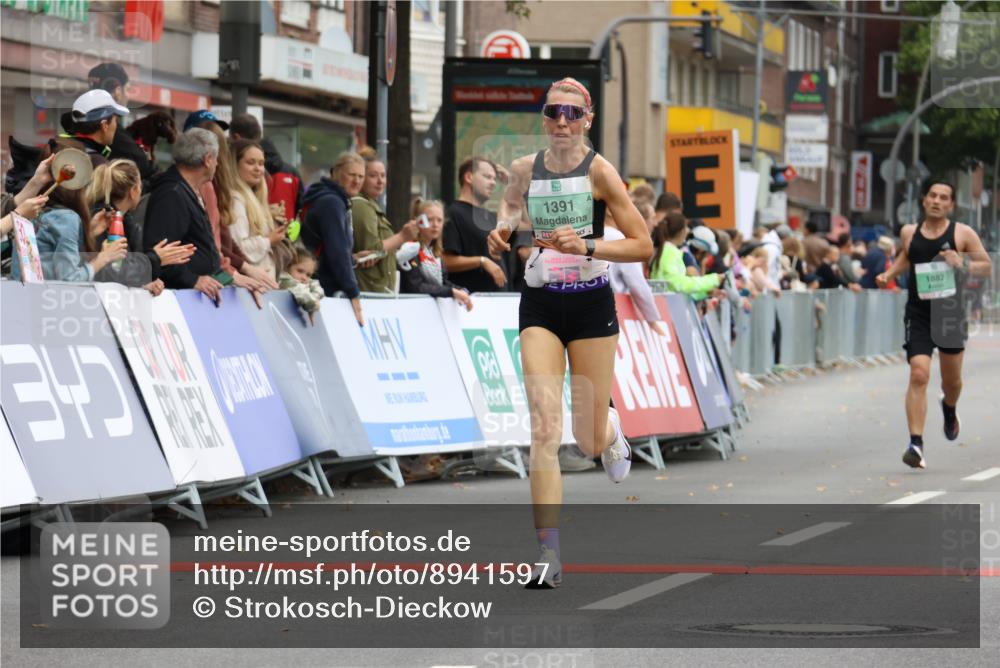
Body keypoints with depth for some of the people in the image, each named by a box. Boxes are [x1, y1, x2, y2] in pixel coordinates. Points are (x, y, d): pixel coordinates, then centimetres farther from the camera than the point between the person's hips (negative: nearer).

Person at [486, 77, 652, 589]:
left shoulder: (599, 171, -8)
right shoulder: (523, 171, 2)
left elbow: (642, 245, -8)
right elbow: (509, 211, 25)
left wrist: (584, 246, -21)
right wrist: (501, 236, 2)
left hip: (591, 305, -2)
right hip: (538, 306, 2)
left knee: (589, 441, 5)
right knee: (544, 428, -13)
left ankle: (610, 429, 46)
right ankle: (549, 555, -15)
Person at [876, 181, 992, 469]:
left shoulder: (963, 234, -3)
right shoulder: (909, 233, 4)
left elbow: (987, 266, 1)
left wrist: (963, 264, -17)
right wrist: (889, 274, 6)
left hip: (950, 313, 0)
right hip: (918, 316, 0)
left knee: (952, 379, 14)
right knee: (918, 374, -17)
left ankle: (950, 409, 52)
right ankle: (916, 443, -19)